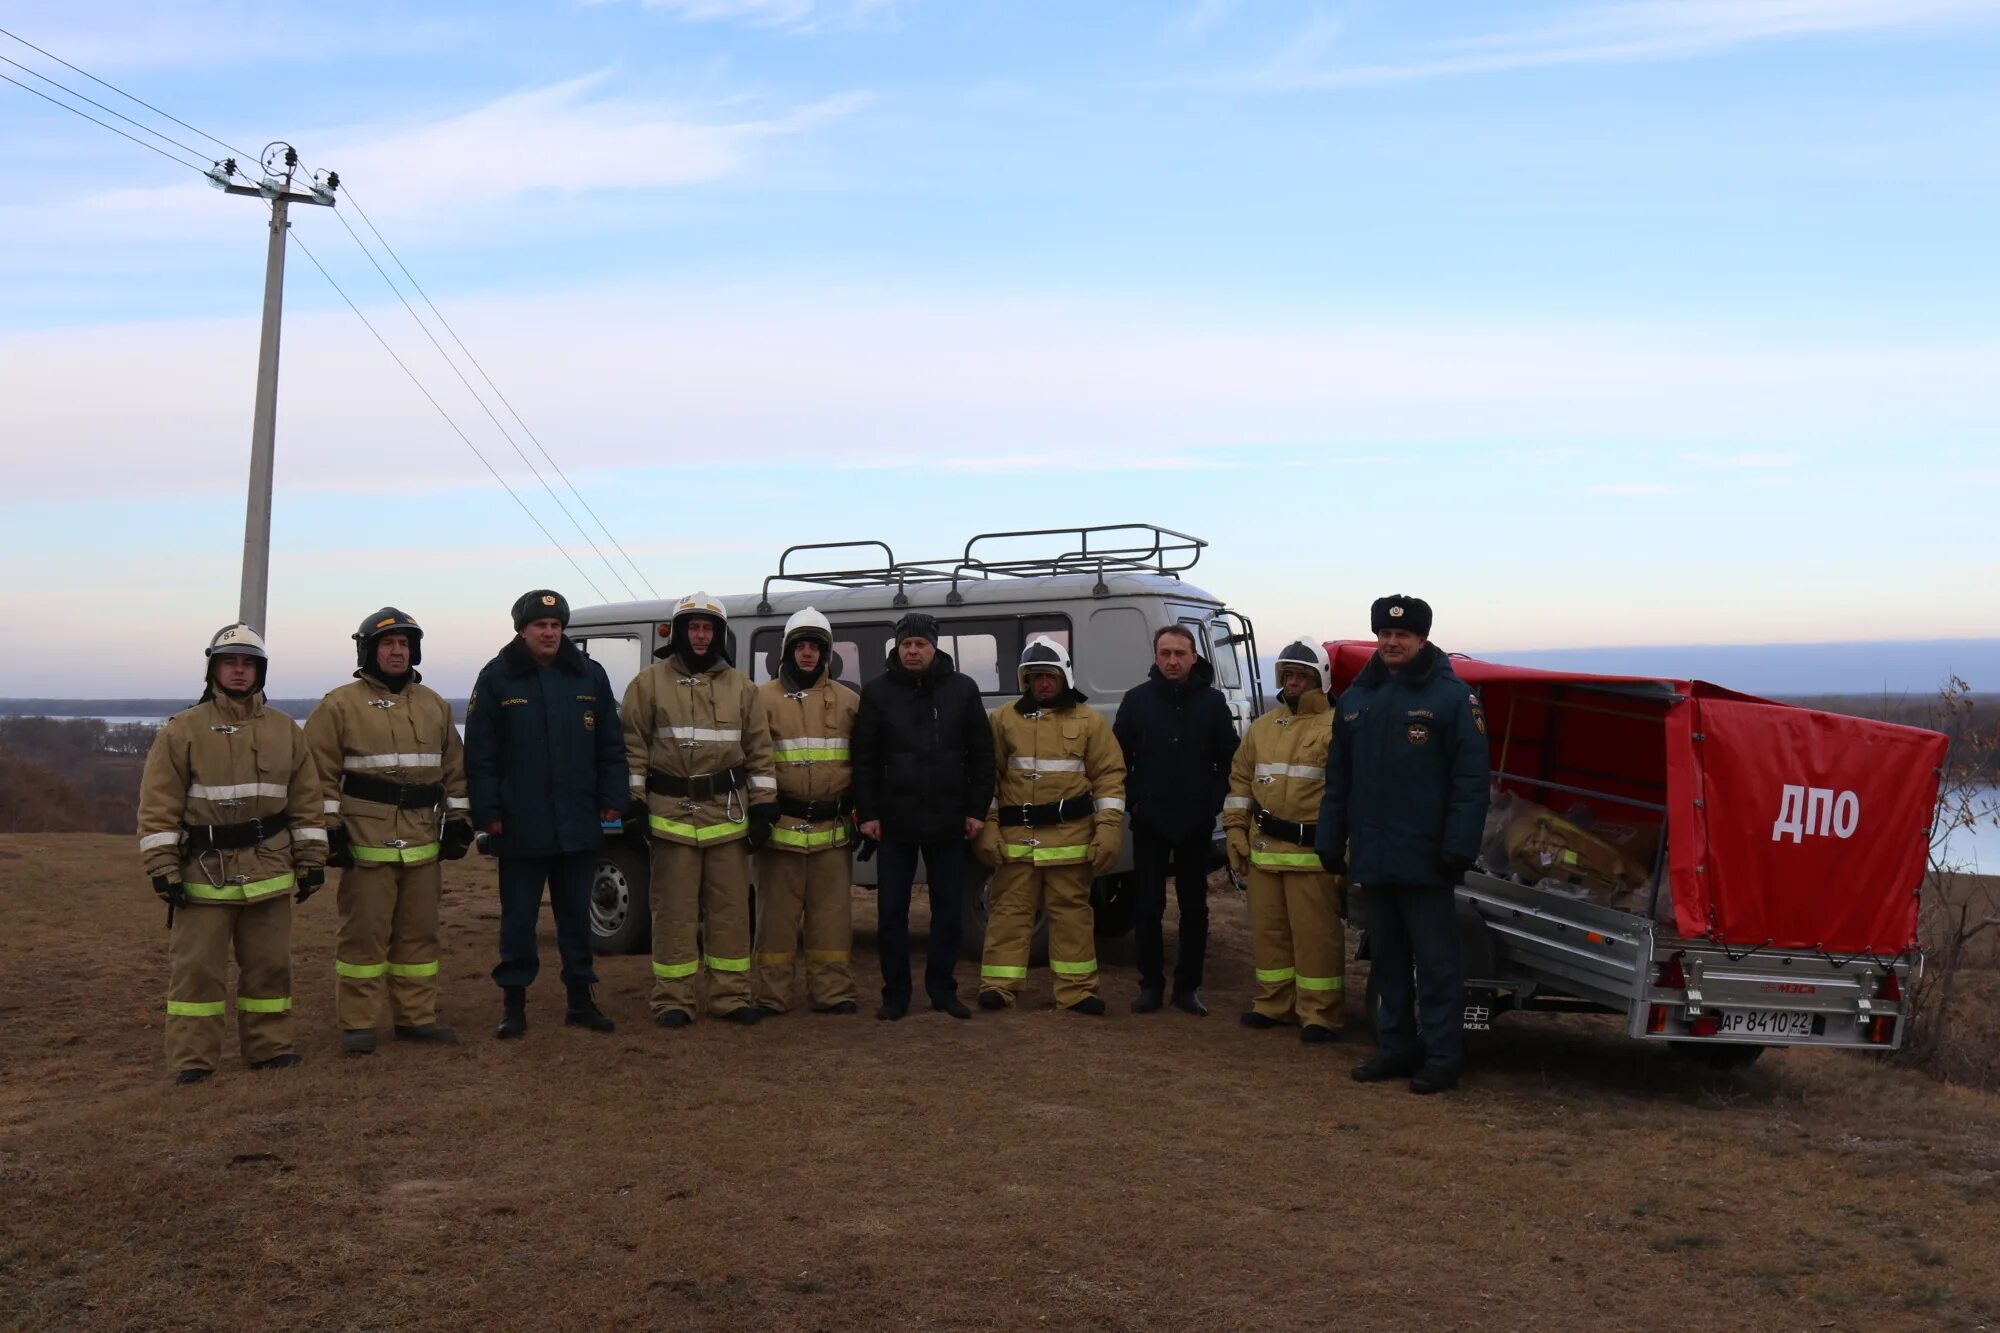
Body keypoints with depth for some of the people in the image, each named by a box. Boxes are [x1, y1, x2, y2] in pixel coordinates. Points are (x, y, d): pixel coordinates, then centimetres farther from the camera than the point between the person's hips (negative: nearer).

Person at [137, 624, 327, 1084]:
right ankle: (192, 1059, 7)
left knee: (269, 964, 9)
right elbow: (158, 805, -4)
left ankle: (269, 1046, 20)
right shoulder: (182, 730, -1)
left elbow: (306, 800, 11)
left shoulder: (285, 731, 9)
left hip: (269, 869, 3)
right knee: (196, 967, 0)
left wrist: (311, 860, 7)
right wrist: (162, 866, -11)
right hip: (204, 870, -3)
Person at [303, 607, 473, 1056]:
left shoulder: (435, 706, 14)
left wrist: (458, 819, 12)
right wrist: (329, 828, -11)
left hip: (422, 842, 5)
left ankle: (416, 1016, 20)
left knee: (418, 932, 10)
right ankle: (357, 1024, 6)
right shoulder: (340, 705, -2)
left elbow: (454, 769, 18)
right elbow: (321, 772, -5)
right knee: (364, 932, -2)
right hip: (365, 842, -5)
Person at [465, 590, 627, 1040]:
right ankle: (513, 1002, 15)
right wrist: (488, 811, -7)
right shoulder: (497, 678, -1)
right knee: (518, 918, 6)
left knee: (576, 915, 11)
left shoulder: (590, 676, 6)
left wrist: (611, 799, 2)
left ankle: (581, 998, 21)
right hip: (520, 826, -2)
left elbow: (610, 747, 9)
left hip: (578, 824, 2)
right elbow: (480, 754, -2)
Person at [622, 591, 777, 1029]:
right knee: (674, 910, 2)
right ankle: (672, 1000, 8)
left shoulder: (739, 687, 9)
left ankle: (731, 996, 13)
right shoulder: (649, 683, 2)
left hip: (728, 812, 2)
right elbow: (633, 746, 1)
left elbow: (759, 751, 10)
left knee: (730, 907, 5)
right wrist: (635, 800, -5)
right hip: (671, 812, -2)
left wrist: (763, 807, 5)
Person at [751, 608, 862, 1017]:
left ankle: (832, 991, 14)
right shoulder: (763, 698, 2)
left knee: (832, 911, 6)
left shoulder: (847, 701, 11)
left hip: (832, 827, 2)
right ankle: (769, 994, 10)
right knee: (777, 912, 3)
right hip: (781, 825, -2)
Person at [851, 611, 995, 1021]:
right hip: (895, 821, -1)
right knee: (891, 912, 4)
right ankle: (895, 993, 13)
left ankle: (942, 989, 19)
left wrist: (977, 809, 1)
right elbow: (863, 757, 1)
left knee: (949, 911, 8)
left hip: (948, 820, 1)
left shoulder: (962, 689, 4)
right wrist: (867, 812, -4)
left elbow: (981, 753, 5)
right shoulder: (878, 691, 1)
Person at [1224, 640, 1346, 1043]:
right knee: (1268, 931, 13)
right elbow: (1240, 779, 19)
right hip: (1263, 847, 6)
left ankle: (1320, 1015, 6)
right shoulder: (1263, 727, 15)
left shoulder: (1336, 727, -6)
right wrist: (1236, 830, 10)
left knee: (1316, 935, -2)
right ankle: (1274, 1004, 25)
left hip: (1313, 852, -6)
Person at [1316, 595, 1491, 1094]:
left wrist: (1458, 846, -17)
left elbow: (1471, 779, -11)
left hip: (1424, 860, -6)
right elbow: (1338, 779, 16)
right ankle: (1395, 1047, 24)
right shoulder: (1355, 698, 13)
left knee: (1436, 961, 0)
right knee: (1386, 959, 14)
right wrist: (1330, 841, 11)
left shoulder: (1452, 697, -6)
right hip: (1371, 857, 6)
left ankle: (1441, 1057, 7)